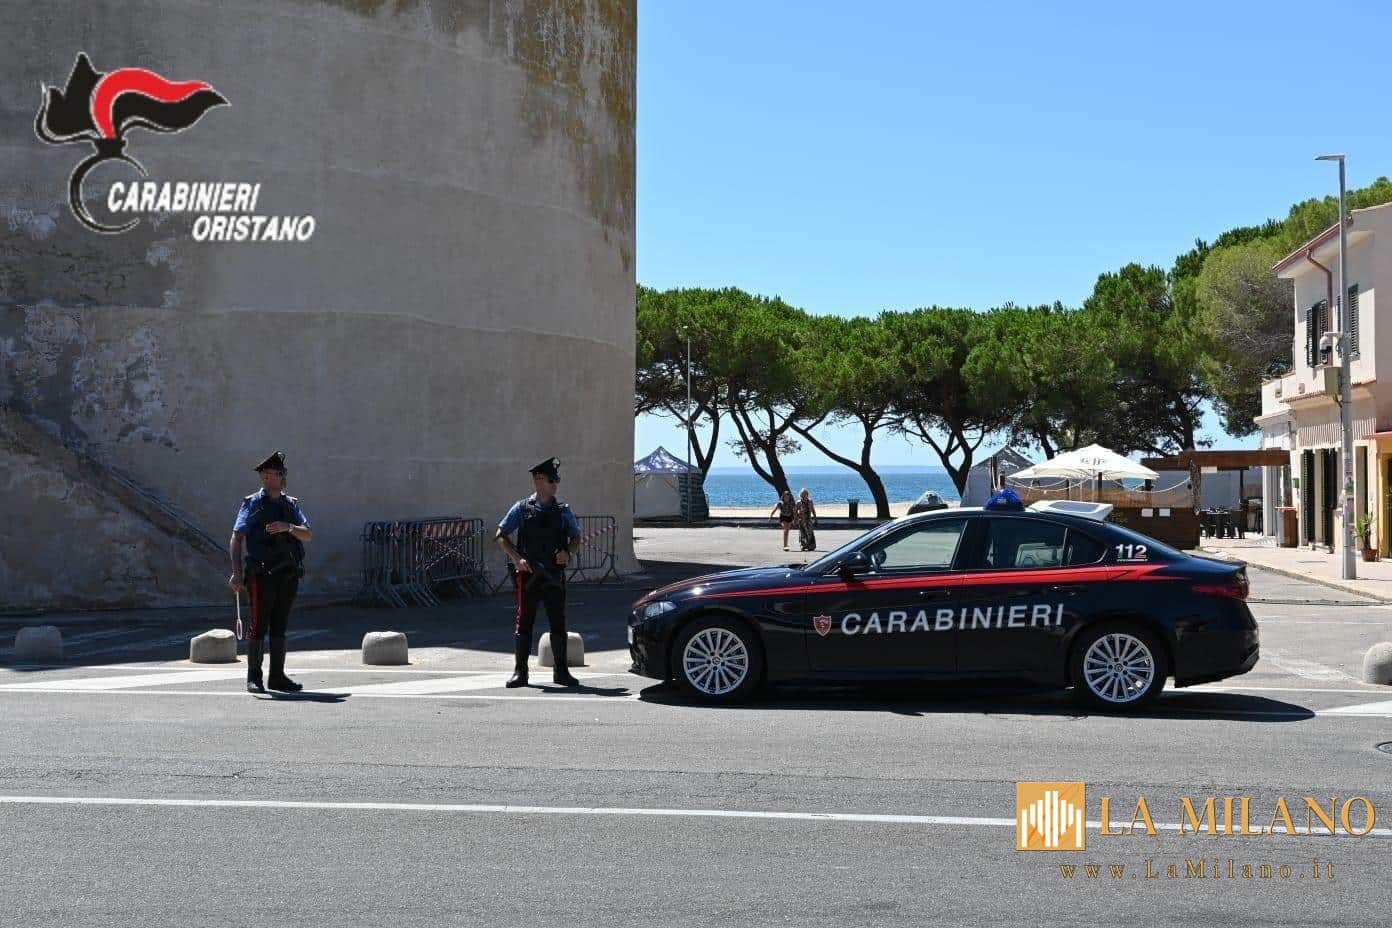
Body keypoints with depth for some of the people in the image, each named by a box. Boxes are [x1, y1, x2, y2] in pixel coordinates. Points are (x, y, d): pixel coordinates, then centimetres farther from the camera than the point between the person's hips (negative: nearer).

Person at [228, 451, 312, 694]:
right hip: (262, 574, -5)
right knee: (259, 625, -2)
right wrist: (237, 572, -14)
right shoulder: (252, 504, -1)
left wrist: (288, 527, -16)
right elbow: (236, 540, -6)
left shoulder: (291, 504, 12)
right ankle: (253, 678, 6)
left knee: (280, 626, 10)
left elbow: (308, 535, 4)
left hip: (289, 574, 5)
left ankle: (277, 676, 16)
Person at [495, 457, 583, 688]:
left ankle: (561, 671, 13)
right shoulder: (522, 508, 1)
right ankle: (520, 672, 8)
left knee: (558, 624, 5)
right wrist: (516, 558, -11)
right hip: (528, 574, -2)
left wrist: (568, 551, -9)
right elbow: (500, 536, 2)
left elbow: (576, 539, 13)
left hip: (554, 575, 2)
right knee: (523, 622, 1)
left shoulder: (563, 511, 7)